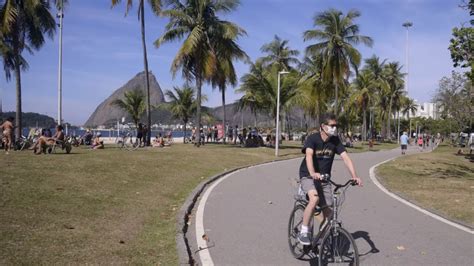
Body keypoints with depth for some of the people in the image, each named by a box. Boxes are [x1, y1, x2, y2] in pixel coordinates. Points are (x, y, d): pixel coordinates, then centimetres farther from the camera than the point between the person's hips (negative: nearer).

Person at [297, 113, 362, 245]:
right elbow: (309, 155, -36)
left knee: (328, 211, 0)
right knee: (314, 199, -31)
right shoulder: (312, 139, -18)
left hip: (324, 178, 5)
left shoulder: (335, 140, -5)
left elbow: (345, 157, -14)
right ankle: (304, 232, -18)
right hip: (308, 176, -5)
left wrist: (354, 176, -29)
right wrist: (313, 173, -54)